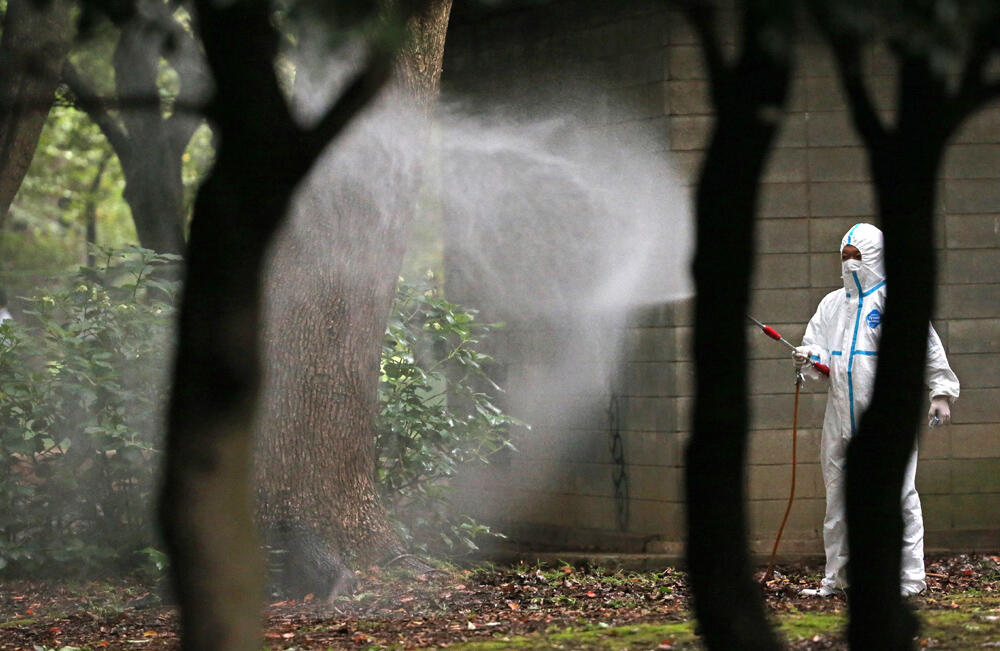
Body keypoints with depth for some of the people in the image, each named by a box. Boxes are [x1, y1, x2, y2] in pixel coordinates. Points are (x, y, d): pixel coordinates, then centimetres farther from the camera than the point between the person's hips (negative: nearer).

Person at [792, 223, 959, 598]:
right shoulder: (831, 305, 16)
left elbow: (929, 348, -3)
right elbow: (820, 351, 13)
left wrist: (941, 393, -10)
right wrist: (809, 360, -10)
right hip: (841, 420, 6)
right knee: (838, 498, 9)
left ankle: (909, 579, -2)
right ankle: (837, 578, 18)